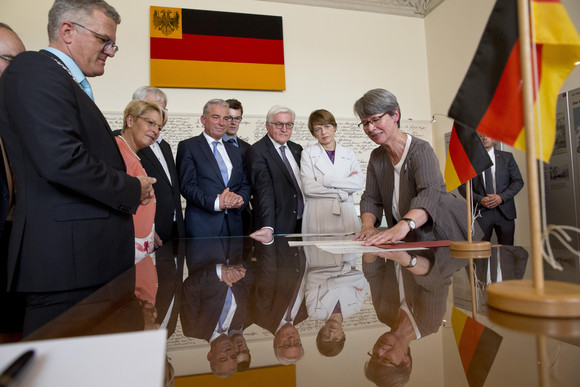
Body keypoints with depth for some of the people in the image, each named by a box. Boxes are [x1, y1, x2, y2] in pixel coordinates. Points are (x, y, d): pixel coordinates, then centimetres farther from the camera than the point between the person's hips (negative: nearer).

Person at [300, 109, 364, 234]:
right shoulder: (308, 153, 7)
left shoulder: (349, 154, 14)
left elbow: (359, 183, -1)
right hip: (318, 216, -2)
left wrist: (326, 180, -8)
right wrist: (341, 193, -5)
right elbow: (308, 187, -6)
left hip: (346, 214, 2)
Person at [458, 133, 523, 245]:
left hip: (504, 211, 2)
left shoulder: (507, 157, 11)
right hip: (481, 212, -2)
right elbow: (462, 186, 2)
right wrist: (480, 199, -12)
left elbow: (518, 181, 6)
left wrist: (501, 197, -9)